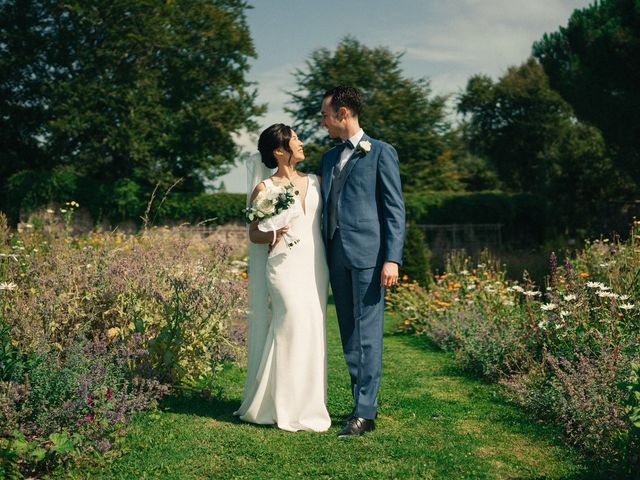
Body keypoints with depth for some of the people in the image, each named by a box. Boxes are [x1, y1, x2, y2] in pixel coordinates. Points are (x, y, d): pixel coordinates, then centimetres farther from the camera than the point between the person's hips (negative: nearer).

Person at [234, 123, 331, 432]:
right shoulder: (264, 188, 2)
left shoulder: (315, 182, 14)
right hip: (285, 265, -5)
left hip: (316, 266, 5)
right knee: (297, 327, -15)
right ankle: (291, 409, -4)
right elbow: (253, 234, 3)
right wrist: (272, 234, -15)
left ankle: (307, 404, 16)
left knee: (313, 334, 6)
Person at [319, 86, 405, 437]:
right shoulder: (330, 157, 20)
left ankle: (365, 412, -3)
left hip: (367, 254, -7)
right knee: (348, 335, 10)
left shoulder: (380, 152, 0)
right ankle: (363, 401, 19)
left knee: (367, 333, -6)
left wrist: (392, 259, -13)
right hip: (337, 255, 7)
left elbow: (395, 209, -5)